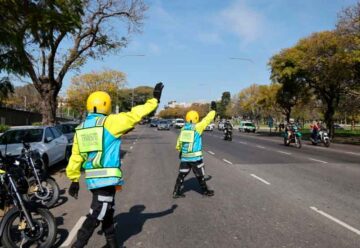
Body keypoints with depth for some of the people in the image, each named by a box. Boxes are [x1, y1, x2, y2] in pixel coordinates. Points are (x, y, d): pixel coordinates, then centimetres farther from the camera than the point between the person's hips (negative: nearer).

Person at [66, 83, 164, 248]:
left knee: (107, 211, 20)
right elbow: (134, 115, -10)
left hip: (92, 178, 8)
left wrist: (74, 180, 15)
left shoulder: (80, 129, 9)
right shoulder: (109, 122, -10)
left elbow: (75, 157, 9)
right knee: (97, 213, 0)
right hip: (107, 178, -8)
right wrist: (154, 99, 0)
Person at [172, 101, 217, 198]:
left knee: (181, 175, 11)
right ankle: (205, 191, 26)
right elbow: (207, 119, -2)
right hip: (195, 157, -4)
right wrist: (213, 110, 9)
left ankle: (176, 192, 12)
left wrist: (179, 150, 24)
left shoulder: (183, 128, 5)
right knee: (200, 175, 11)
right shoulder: (197, 127, -10)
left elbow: (179, 142, 10)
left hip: (184, 157, 5)